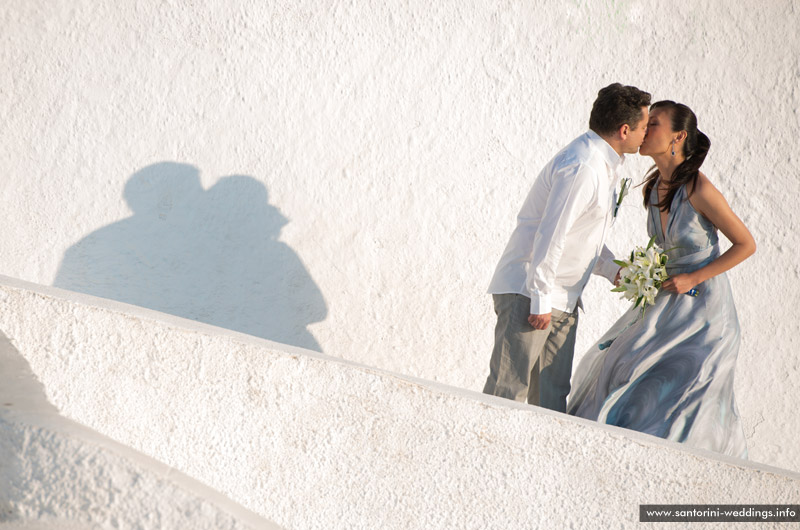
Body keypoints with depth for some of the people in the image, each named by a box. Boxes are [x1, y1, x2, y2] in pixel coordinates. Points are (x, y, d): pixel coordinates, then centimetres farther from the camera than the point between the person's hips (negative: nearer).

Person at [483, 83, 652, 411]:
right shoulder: (581, 168, -19)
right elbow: (550, 235, -23)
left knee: (553, 394, 10)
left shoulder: (603, 164, 14)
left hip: (564, 298, 10)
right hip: (529, 291, -10)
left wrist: (615, 271, 10)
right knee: (508, 393, -11)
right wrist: (541, 301, -22)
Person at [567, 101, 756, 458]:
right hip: (668, 303, 8)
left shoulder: (699, 190, -19)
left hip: (703, 307, -7)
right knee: (620, 369, 4)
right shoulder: (653, 187, 3)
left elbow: (746, 244, -13)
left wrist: (692, 278, -17)